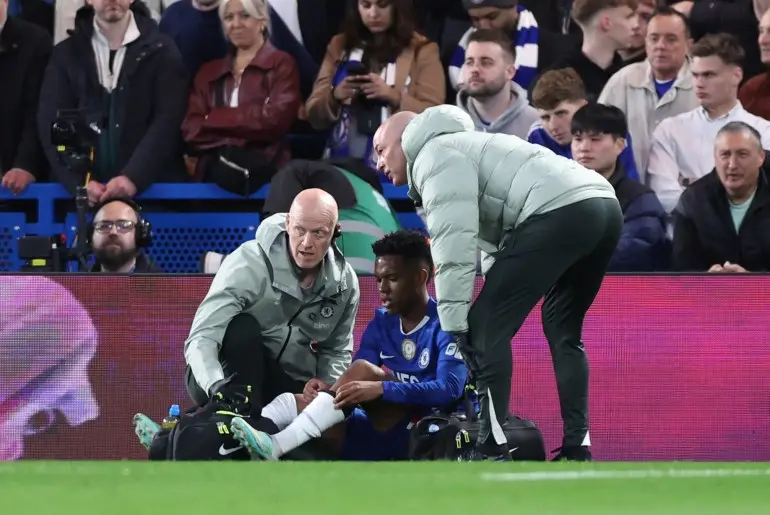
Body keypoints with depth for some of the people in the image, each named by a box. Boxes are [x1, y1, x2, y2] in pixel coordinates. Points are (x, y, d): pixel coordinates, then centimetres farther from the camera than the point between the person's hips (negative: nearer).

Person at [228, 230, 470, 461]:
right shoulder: (381, 324, 13)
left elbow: (450, 389, -22)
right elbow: (352, 385, 5)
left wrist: (381, 389, -33)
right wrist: (326, 390, -19)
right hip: (385, 434, 6)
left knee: (363, 370, -27)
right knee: (302, 403, -16)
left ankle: (276, 445, -38)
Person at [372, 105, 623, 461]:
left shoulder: (434, 156, 6)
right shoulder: (459, 149, 37)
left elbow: (455, 245, -8)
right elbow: (495, 245, 33)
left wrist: (453, 321, -8)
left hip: (559, 211, -10)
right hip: (604, 204, 10)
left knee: (485, 327, -5)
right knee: (563, 332, 24)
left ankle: (491, 452, -7)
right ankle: (576, 449, 18)